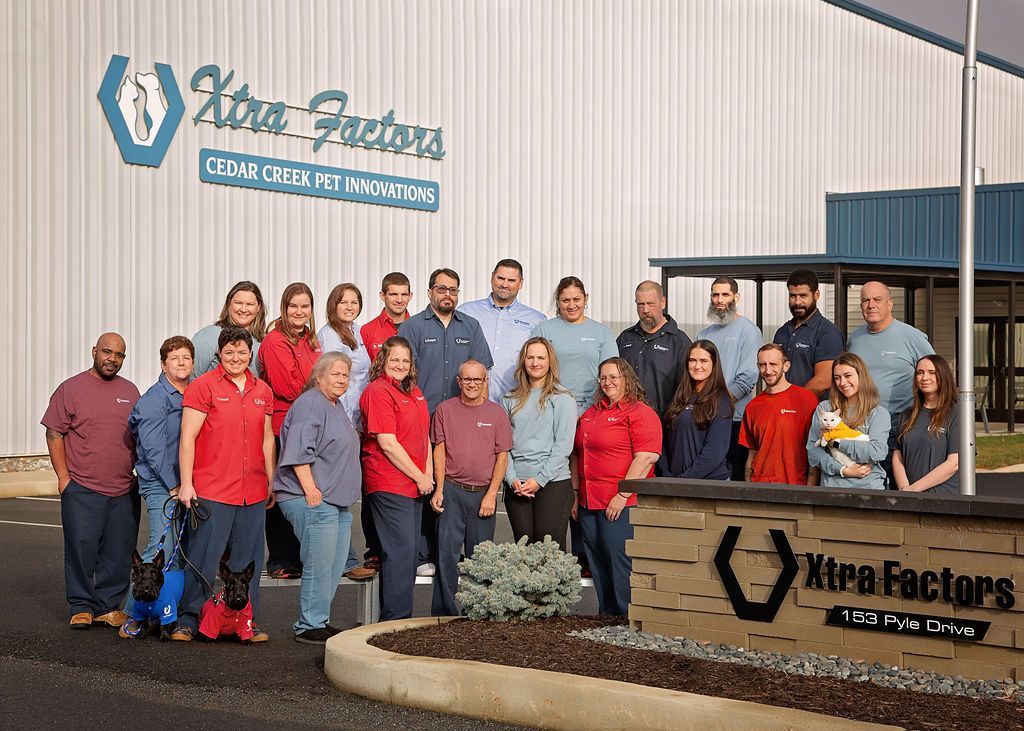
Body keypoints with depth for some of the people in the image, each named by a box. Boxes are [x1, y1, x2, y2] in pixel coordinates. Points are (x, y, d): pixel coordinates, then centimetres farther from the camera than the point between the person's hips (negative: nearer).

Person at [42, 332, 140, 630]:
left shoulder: (130, 391, 14)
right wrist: (64, 477, -6)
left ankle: (108, 605, 14)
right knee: (81, 547, -3)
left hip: (124, 491, 4)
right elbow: (54, 434, -1)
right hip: (82, 488, -4)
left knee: (119, 552, 4)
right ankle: (81, 606, 8)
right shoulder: (71, 388, 1)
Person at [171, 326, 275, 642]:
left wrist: (272, 483, 17)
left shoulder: (262, 391, 12)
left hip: (253, 493, 5)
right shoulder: (203, 386, -3)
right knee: (203, 559, -3)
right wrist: (186, 484, -10)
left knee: (248, 562, 9)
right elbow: (187, 438, -6)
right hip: (211, 491, -5)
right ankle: (187, 621, 7)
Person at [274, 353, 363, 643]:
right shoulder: (310, 404, -11)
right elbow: (298, 453, -19)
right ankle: (309, 627, -1)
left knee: (336, 567, 11)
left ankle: (316, 621, 19)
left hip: (338, 501, 10)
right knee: (319, 567, -8)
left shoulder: (337, 405, 21)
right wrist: (310, 490, -23)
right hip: (314, 500, -10)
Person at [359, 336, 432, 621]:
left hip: (415, 485, 9)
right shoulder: (378, 391, -11)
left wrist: (428, 474, 6)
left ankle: (401, 616, 18)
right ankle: (396, 618, -5)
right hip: (389, 483, -9)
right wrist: (419, 478, -11)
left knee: (409, 552, 11)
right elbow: (388, 444, -16)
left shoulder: (413, 392, 16)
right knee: (400, 550, -10)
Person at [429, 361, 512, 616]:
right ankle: (446, 612, -2)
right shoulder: (445, 410, 5)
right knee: (447, 552, -6)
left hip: (483, 493, 1)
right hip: (452, 491, 0)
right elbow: (439, 451, 5)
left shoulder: (497, 413, 5)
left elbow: (502, 456, 3)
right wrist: (439, 489, -3)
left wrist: (491, 494, -5)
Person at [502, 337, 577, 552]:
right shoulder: (510, 400, 13)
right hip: (516, 486, 3)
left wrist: (539, 480, -11)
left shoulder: (562, 399, 2)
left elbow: (563, 445, -5)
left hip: (553, 483, -3)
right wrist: (512, 479, -6)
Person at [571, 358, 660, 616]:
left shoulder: (640, 413, -6)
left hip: (622, 505, -8)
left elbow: (646, 457, -16)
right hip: (589, 504, 8)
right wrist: (576, 494, 17)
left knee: (621, 565, -8)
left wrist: (623, 495, -19)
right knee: (599, 567, 11)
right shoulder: (591, 413, 19)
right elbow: (577, 455, 24)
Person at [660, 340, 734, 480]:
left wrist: (685, 479, -16)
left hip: (711, 480, -5)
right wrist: (667, 475, -2)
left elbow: (715, 449, -13)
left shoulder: (721, 401, -5)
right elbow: (667, 441, 11)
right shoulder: (680, 398, 12)